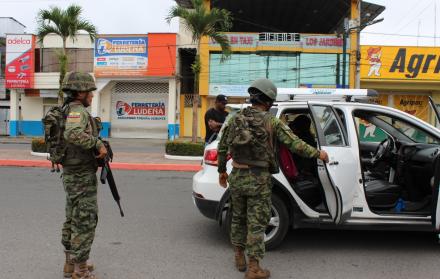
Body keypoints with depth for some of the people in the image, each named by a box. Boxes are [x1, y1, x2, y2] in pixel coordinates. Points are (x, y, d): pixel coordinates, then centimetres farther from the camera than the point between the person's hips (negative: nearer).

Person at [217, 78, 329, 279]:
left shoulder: (236, 118, 4)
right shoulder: (272, 121, -8)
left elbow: (222, 147, 9)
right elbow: (294, 144, -9)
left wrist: (221, 171, 20)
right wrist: (318, 154, 4)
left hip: (237, 177, 5)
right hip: (258, 179, -4)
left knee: (238, 218, 20)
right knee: (256, 223, 3)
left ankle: (240, 258, 31)